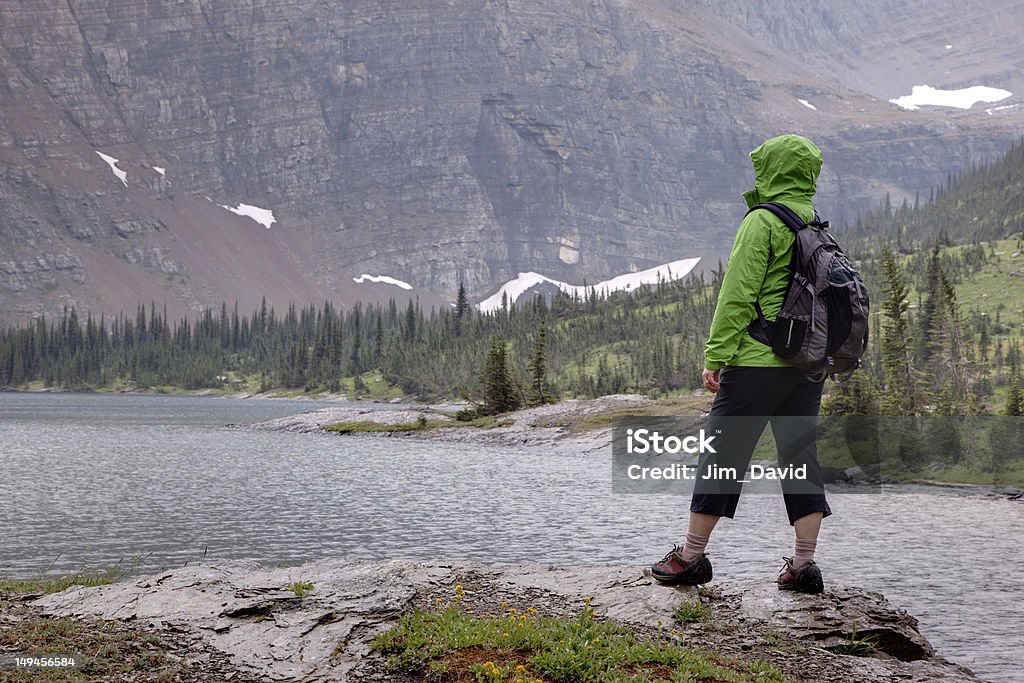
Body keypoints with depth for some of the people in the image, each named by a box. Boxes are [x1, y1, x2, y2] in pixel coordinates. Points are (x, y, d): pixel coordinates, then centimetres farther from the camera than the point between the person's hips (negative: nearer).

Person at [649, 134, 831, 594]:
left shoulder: (763, 222, -9)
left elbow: (738, 294, -13)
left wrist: (716, 355, -11)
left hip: (758, 361, -7)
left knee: (722, 453, 2)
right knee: (800, 454, 9)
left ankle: (691, 556, 9)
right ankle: (804, 564, 6)